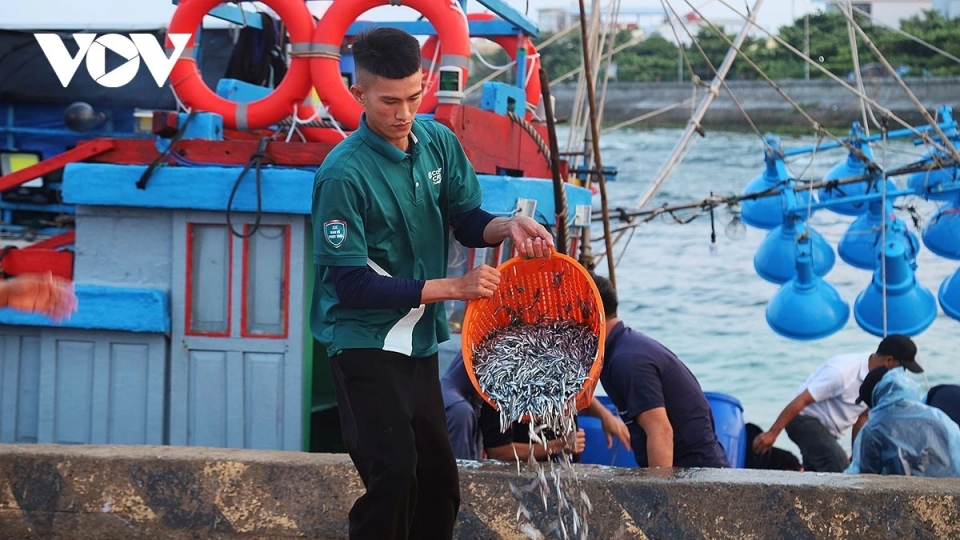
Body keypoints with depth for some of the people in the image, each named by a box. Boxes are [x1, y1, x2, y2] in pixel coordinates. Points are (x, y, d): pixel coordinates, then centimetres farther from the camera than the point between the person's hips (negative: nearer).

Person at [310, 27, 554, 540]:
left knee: (438, 479, 12)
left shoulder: (437, 141, -1)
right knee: (394, 474, -17)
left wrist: (507, 225, -16)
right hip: (365, 344, -7)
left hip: (419, 342, 7)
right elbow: (351, 284, -22)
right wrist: (452, 288, -25)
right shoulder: (344, 173, -21)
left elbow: (466, 221, 8)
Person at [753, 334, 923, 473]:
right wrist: (772, 433, -29)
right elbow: (801, 400, -28)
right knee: (839, 468, -27)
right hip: (805, 419, -9)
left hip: (828, 431, 9)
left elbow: (861, 417, 10)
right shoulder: (843, 371, -29)